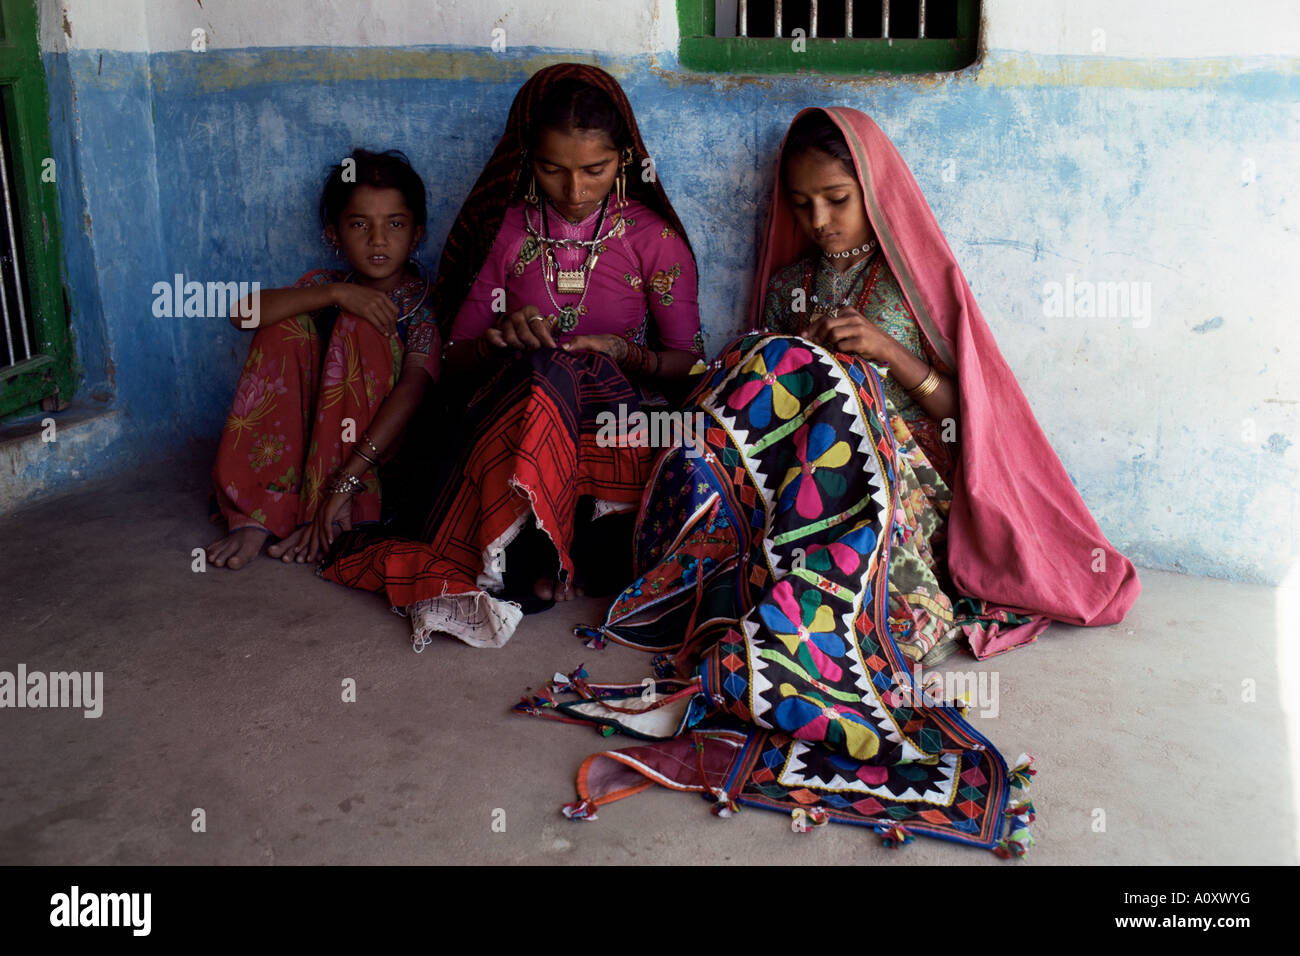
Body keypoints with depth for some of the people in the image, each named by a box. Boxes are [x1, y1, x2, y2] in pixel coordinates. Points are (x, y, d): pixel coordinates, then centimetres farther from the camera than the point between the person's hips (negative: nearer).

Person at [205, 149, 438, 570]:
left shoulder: (421, 304, -9)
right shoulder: (326, 285, 4)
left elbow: (410, 391, -25)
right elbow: (242, 313, -12)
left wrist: (346, 479, -36)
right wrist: (335, 293, -26)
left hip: (382, 441, -4)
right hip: (309, 433, 4)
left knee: (359, 325, -23)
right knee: (286, 327, -16)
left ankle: (332, 512, -25)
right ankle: (259, 514, -21)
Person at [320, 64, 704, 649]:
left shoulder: (651, 235, 5)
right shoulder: (507, 230, 9)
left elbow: (690, 365, 6)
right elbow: (454, 367, 11)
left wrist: (624, 353, -14)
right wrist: (495, 339, -12)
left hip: (614, 424, 0)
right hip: (513, 419, 0)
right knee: (541, 373, -37)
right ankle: (530, 556, -31)